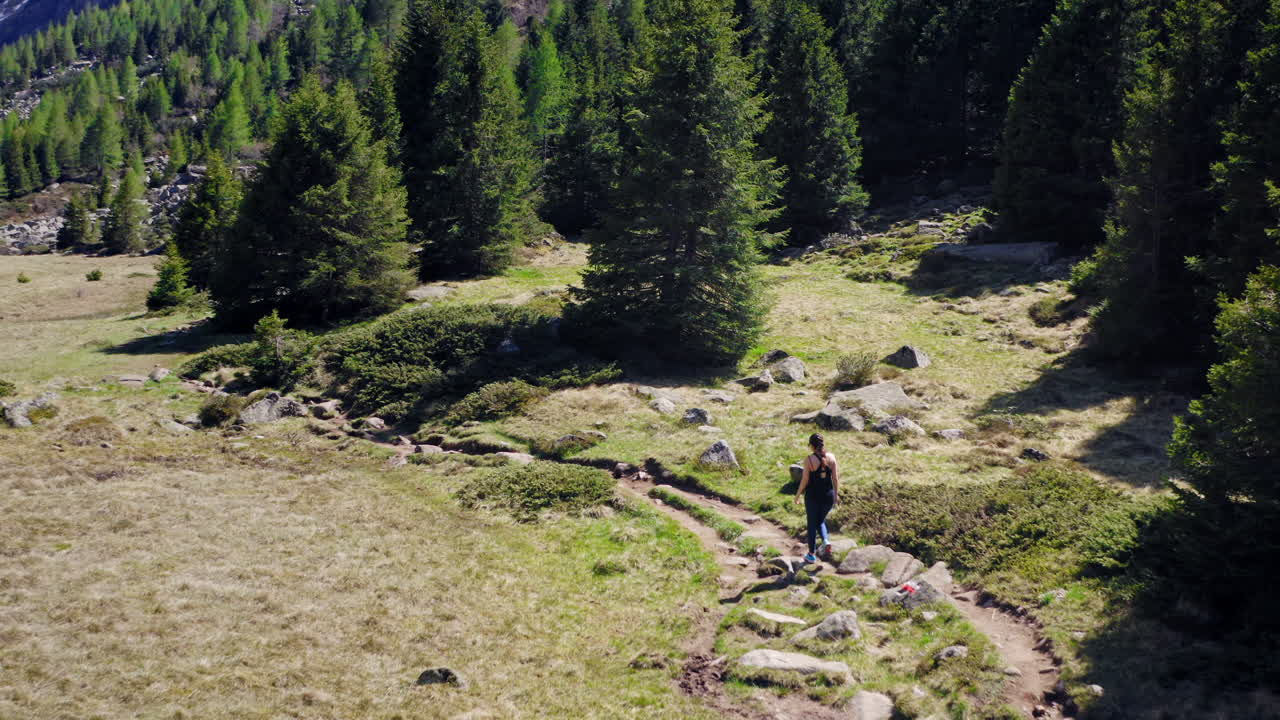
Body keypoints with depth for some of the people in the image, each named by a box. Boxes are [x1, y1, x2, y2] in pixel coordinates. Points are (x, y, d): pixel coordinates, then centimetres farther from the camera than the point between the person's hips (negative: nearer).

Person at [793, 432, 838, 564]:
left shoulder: (809, 459, -14)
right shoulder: (831, 457, -4)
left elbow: (805, 480, -11)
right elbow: (835, 477, -1)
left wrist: (798, 494, 3)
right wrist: (836, 494, 12)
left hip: (813, 496, -3)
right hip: (828, 495, 3)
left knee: (812, 524, 13)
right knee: (821, 520, 25)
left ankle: (811, 555, 20)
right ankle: (826, 541, -1)